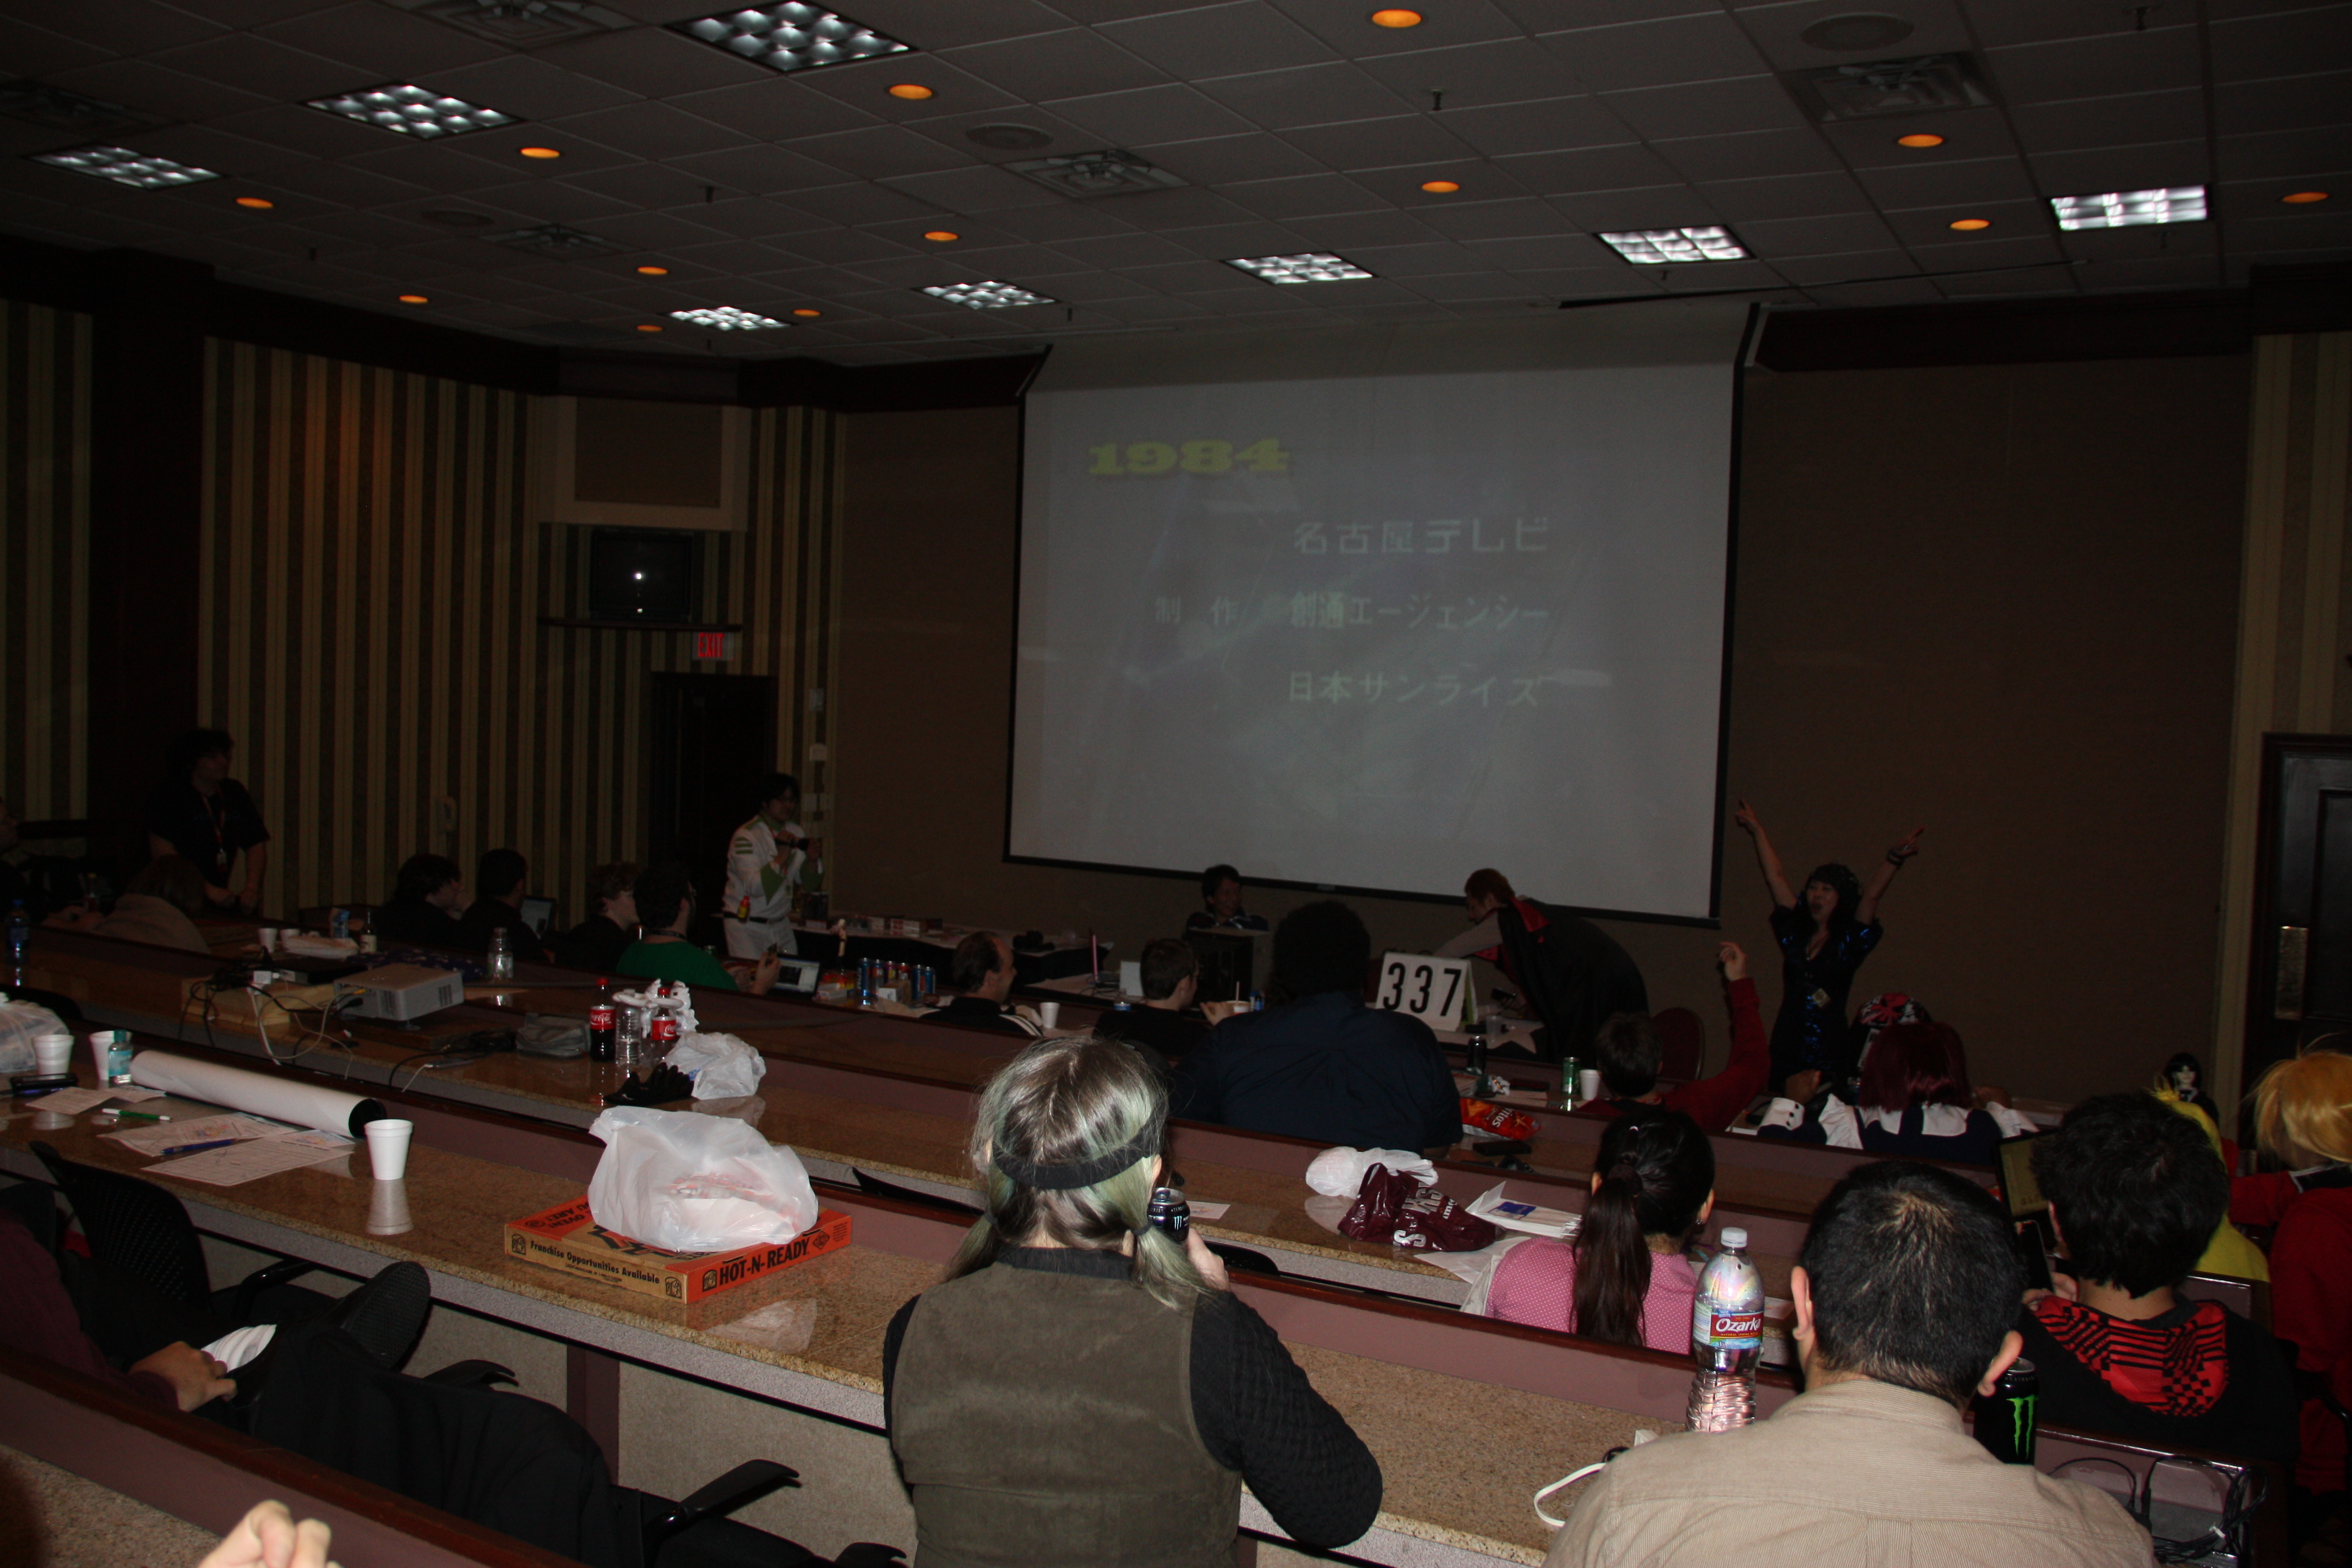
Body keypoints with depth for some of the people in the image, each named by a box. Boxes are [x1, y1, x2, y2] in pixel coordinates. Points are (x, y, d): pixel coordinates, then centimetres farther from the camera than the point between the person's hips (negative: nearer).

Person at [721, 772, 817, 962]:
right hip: (747, 926, -6)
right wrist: (782, 857, -29)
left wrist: (811, 861, -9)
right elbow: (755, 887, -22)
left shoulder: (796, 833, 8)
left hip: (781, 924, 6)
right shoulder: (746, 836, -12)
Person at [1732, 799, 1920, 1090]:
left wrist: (1895, 858, -24)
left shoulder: (1849, 942, 2)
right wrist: (1758, 831, 22)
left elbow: (1872, 895, -12)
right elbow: (1775, 878, 16)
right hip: (1786, 1047, 3)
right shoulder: (1795, 933, 11)